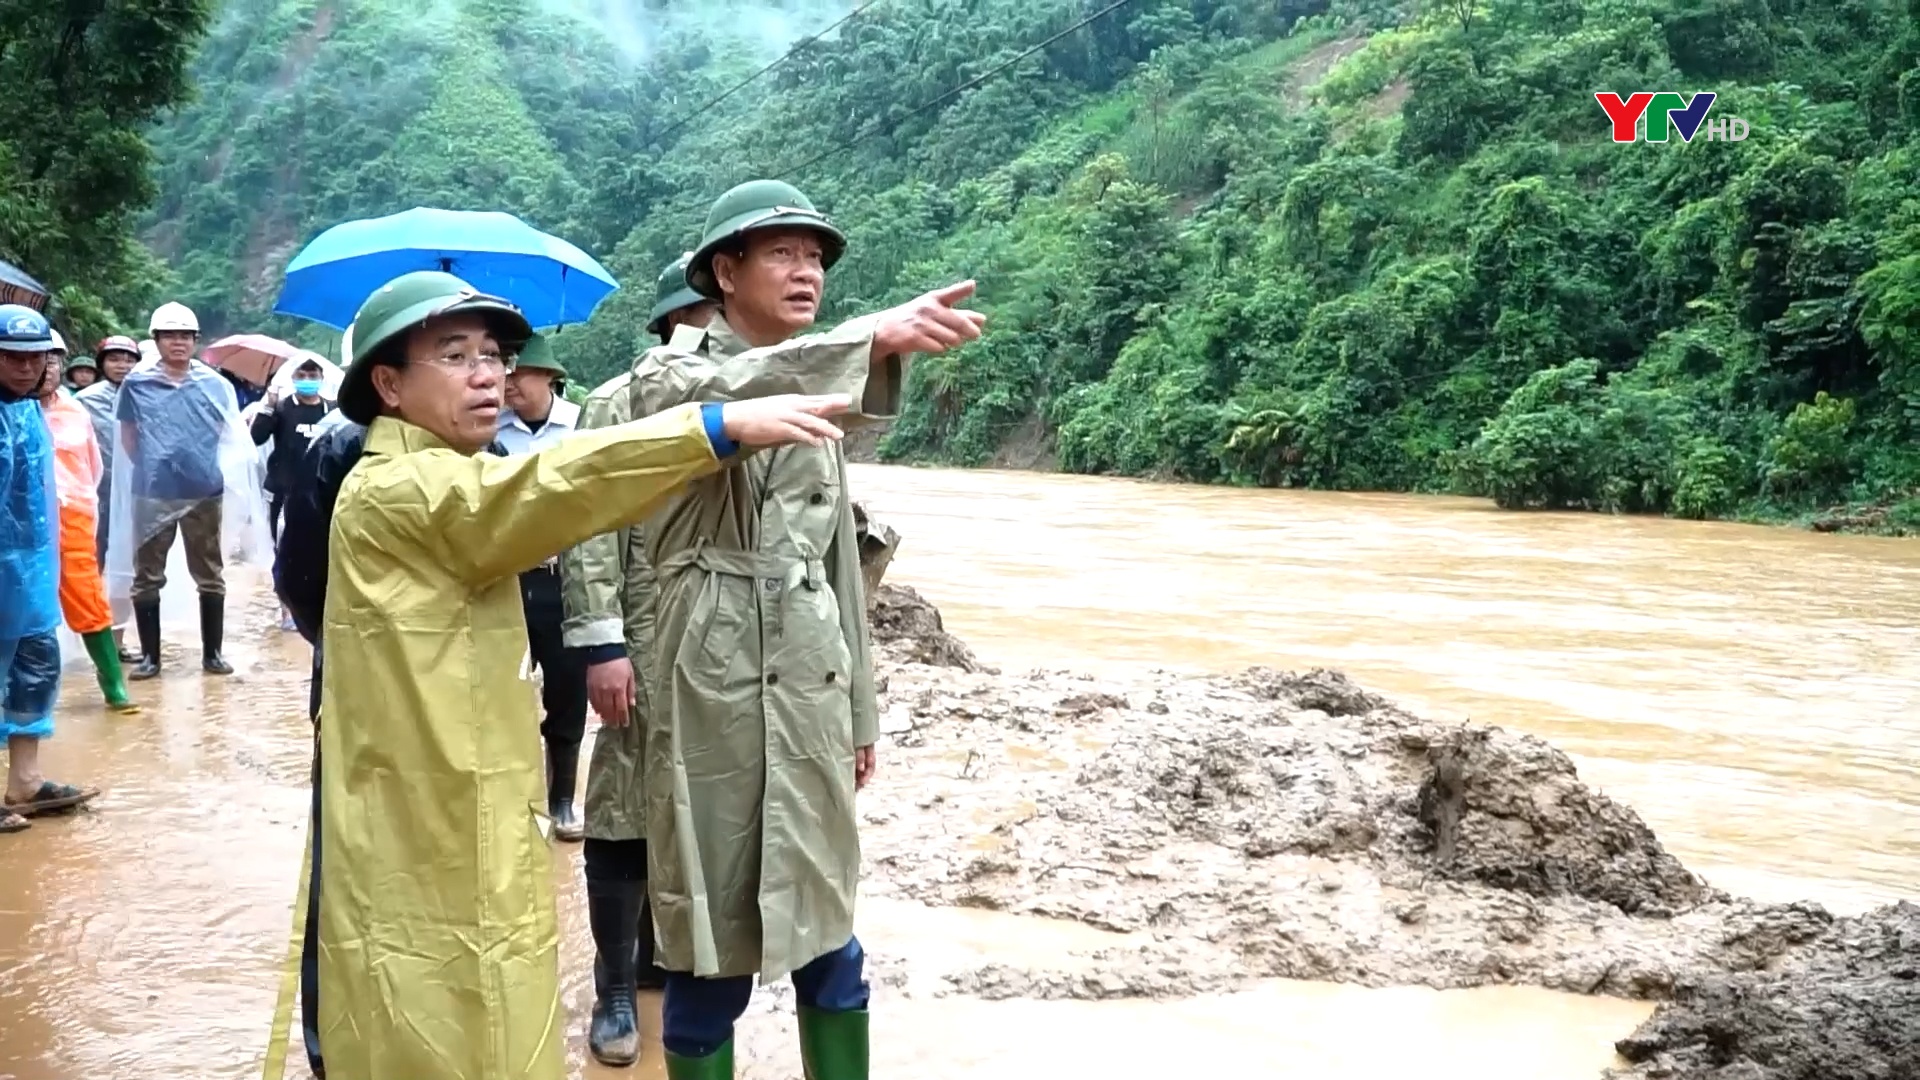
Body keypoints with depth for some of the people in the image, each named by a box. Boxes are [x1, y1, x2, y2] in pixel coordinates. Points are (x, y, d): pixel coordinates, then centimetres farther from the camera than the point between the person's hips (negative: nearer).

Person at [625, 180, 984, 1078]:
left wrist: (860, 710, 17)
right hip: (714, 688, -6)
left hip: (811, 688, 6)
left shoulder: (819, 398, 15)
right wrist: (876, 336, -43)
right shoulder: (668, 374, -4)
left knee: (826, 931, 13)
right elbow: (725, 397, -30)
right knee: (714, 939, 2)